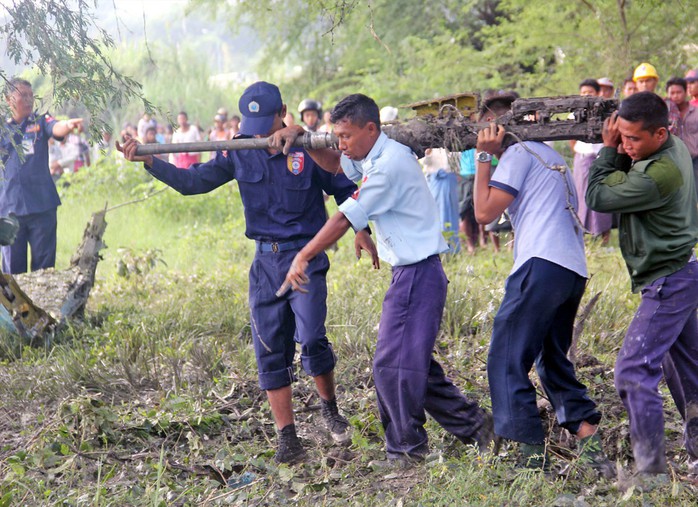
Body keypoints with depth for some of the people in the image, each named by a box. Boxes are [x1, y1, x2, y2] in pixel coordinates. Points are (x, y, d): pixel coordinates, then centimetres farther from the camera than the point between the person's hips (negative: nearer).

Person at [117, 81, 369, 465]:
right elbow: (194, 181, 4)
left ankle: (330, 410, 10)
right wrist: (149, 161, -8)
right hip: (265, 261, 4)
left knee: (311, 338, -17)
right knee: (270, 351, 1)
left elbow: (345, 189, 5)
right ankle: (288, 439, 6)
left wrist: (360, 230, -5)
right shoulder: (239, 154, 4)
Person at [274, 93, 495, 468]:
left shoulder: (390, 164, -19)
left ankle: (406, 450, 4)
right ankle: (472, 425, 22)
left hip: (418, 273, -10)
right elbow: (333, 164, 29)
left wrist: (303, 258, -13)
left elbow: (345, 219, -18)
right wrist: (300, 137, 13)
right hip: (410, 273, 10)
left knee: (393, 364, -6)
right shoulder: (375, 158, 12)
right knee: (414, 362, 14)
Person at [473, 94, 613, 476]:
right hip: (573, 270, 10)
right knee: (553, 361, 18)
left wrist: (483, 157, 1)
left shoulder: (519, 153, -2)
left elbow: (484, 212, -6)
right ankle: (592, 446, 11)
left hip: (543, 266, -10)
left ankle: (532, 456, -9)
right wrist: (489, 156, 21)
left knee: (506, 362, -6)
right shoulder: (548, 155, 27)